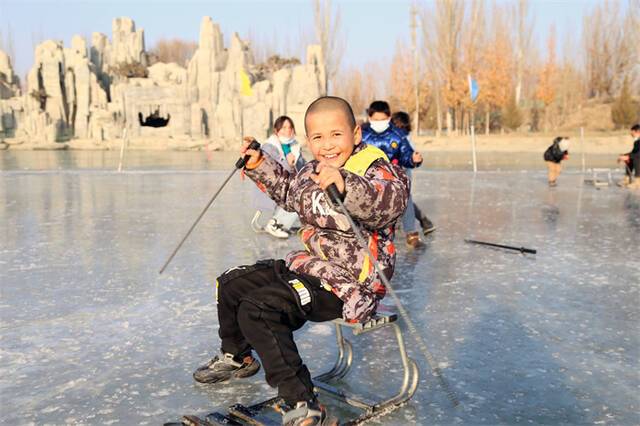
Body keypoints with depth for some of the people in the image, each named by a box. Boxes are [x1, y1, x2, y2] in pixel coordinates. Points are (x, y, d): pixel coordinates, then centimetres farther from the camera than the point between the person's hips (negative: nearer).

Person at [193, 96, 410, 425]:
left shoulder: (375, 166, -15)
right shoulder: (311, 171, 9)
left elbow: (392, 200, -38)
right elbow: (289, 192, 32)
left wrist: (345, 184, -51)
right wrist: (259, 164, 23)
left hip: (349, 280, -9)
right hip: (309, 265, 9)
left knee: (257, 309, -25)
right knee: (231, 284, 16)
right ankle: (236, 357, 41)